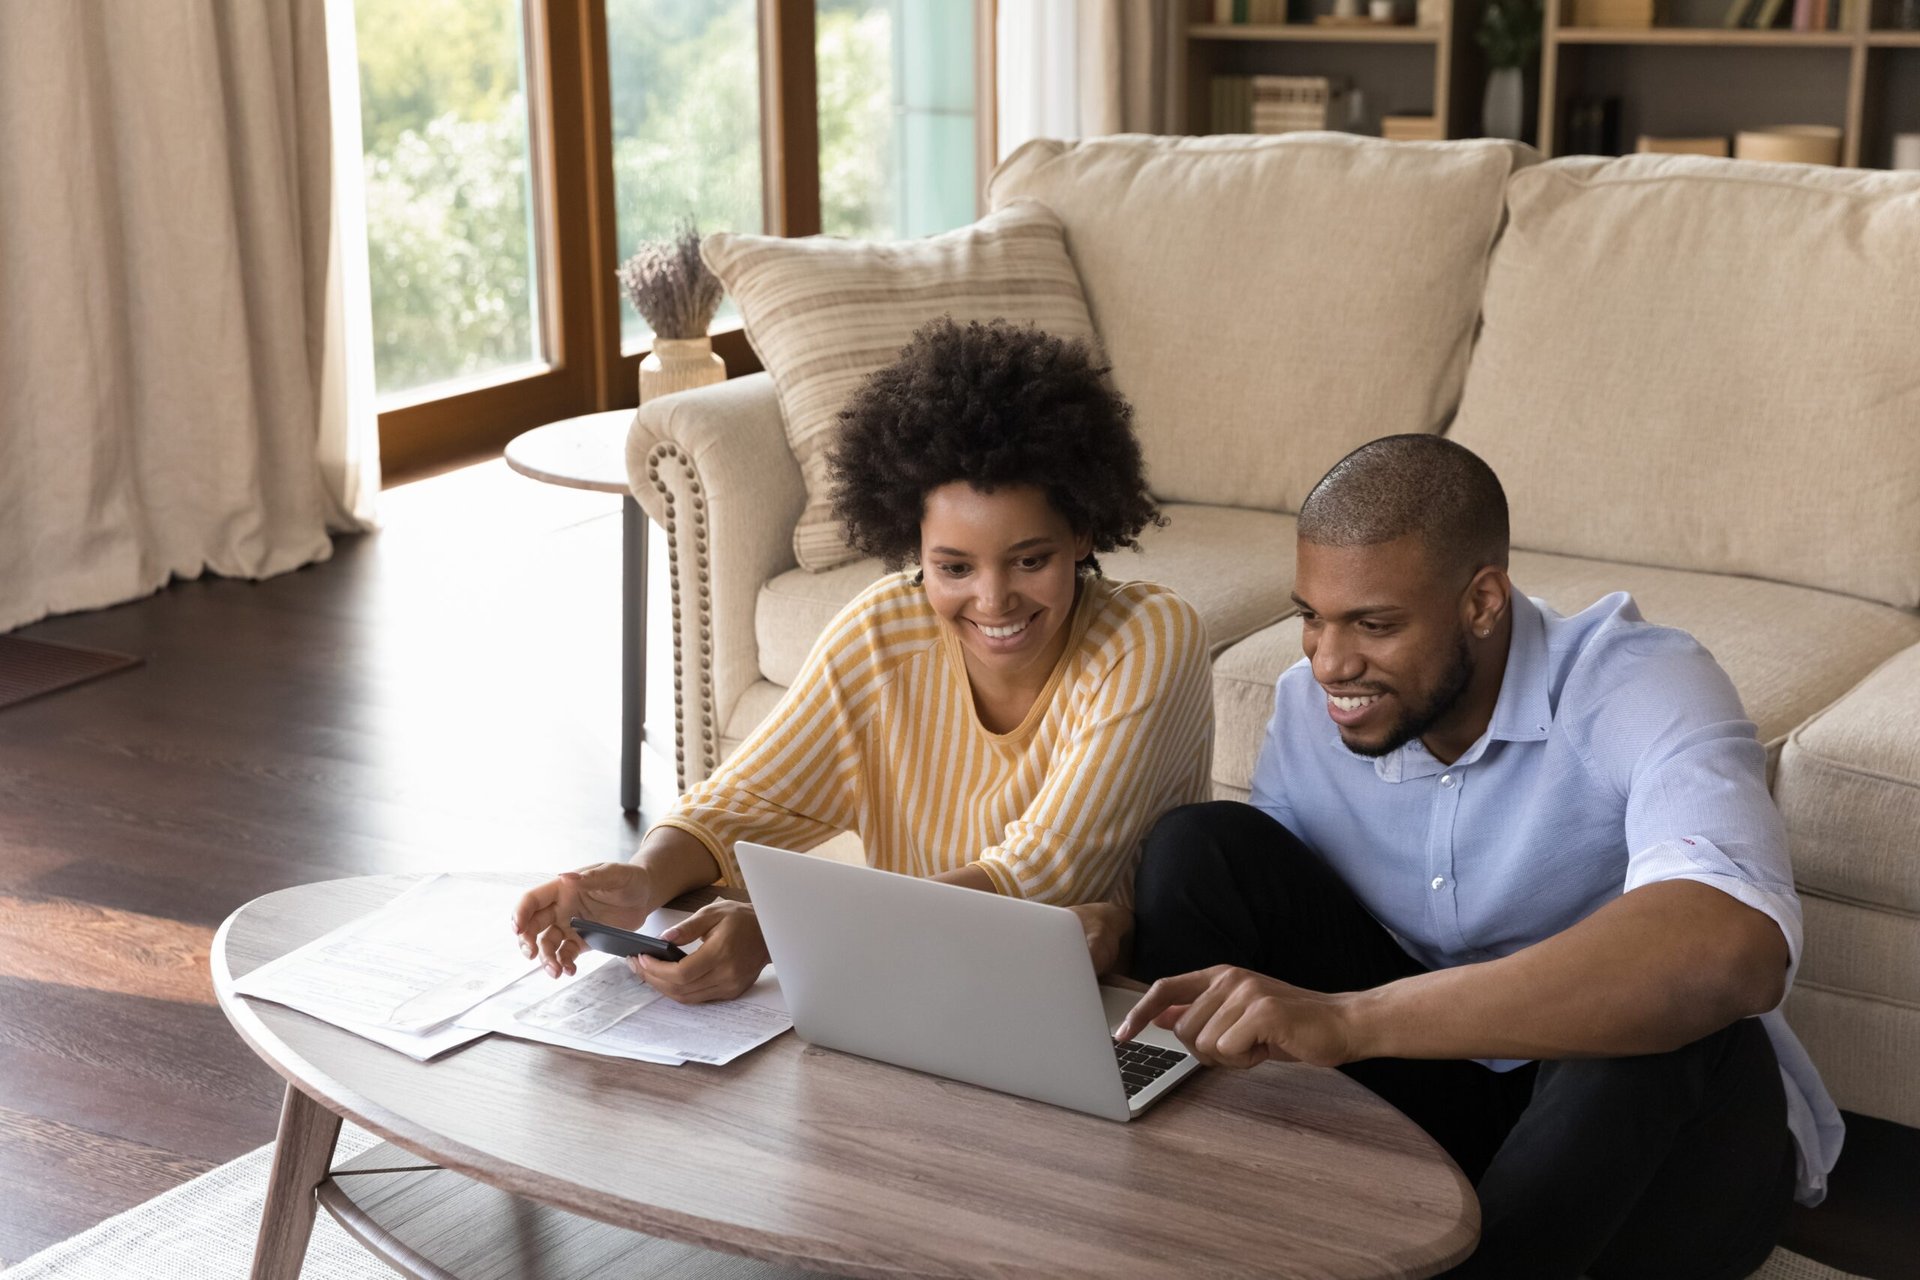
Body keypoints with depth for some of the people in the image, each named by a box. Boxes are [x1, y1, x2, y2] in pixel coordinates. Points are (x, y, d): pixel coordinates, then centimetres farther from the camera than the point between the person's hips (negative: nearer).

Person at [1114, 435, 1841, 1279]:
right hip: (1436, 1078, 5)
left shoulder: (1639, 687, -24)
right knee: (1196, 850, -12)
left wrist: (1351, 1018, -51)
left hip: (1653, 1112, -4)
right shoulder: (1309, 706, -5)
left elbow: (1735, 946, -45)